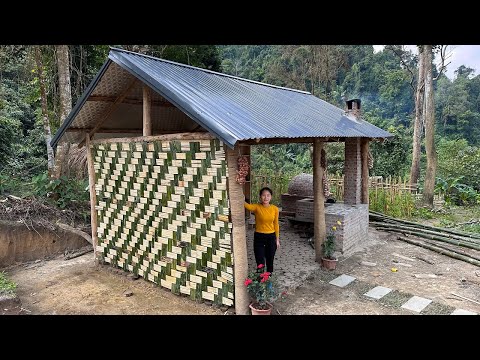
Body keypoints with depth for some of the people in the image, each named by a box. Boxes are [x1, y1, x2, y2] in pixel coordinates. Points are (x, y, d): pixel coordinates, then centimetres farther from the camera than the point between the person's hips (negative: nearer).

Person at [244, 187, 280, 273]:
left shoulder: (275, 209, -4)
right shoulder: (257, 207, -11)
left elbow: (276, 225, 4)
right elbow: (246, 205, -31)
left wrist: (277, 239, 6)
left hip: (271, 237, 2)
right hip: (259, 237, -2)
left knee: (270, 261, 16)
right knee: (260, 263, 3)